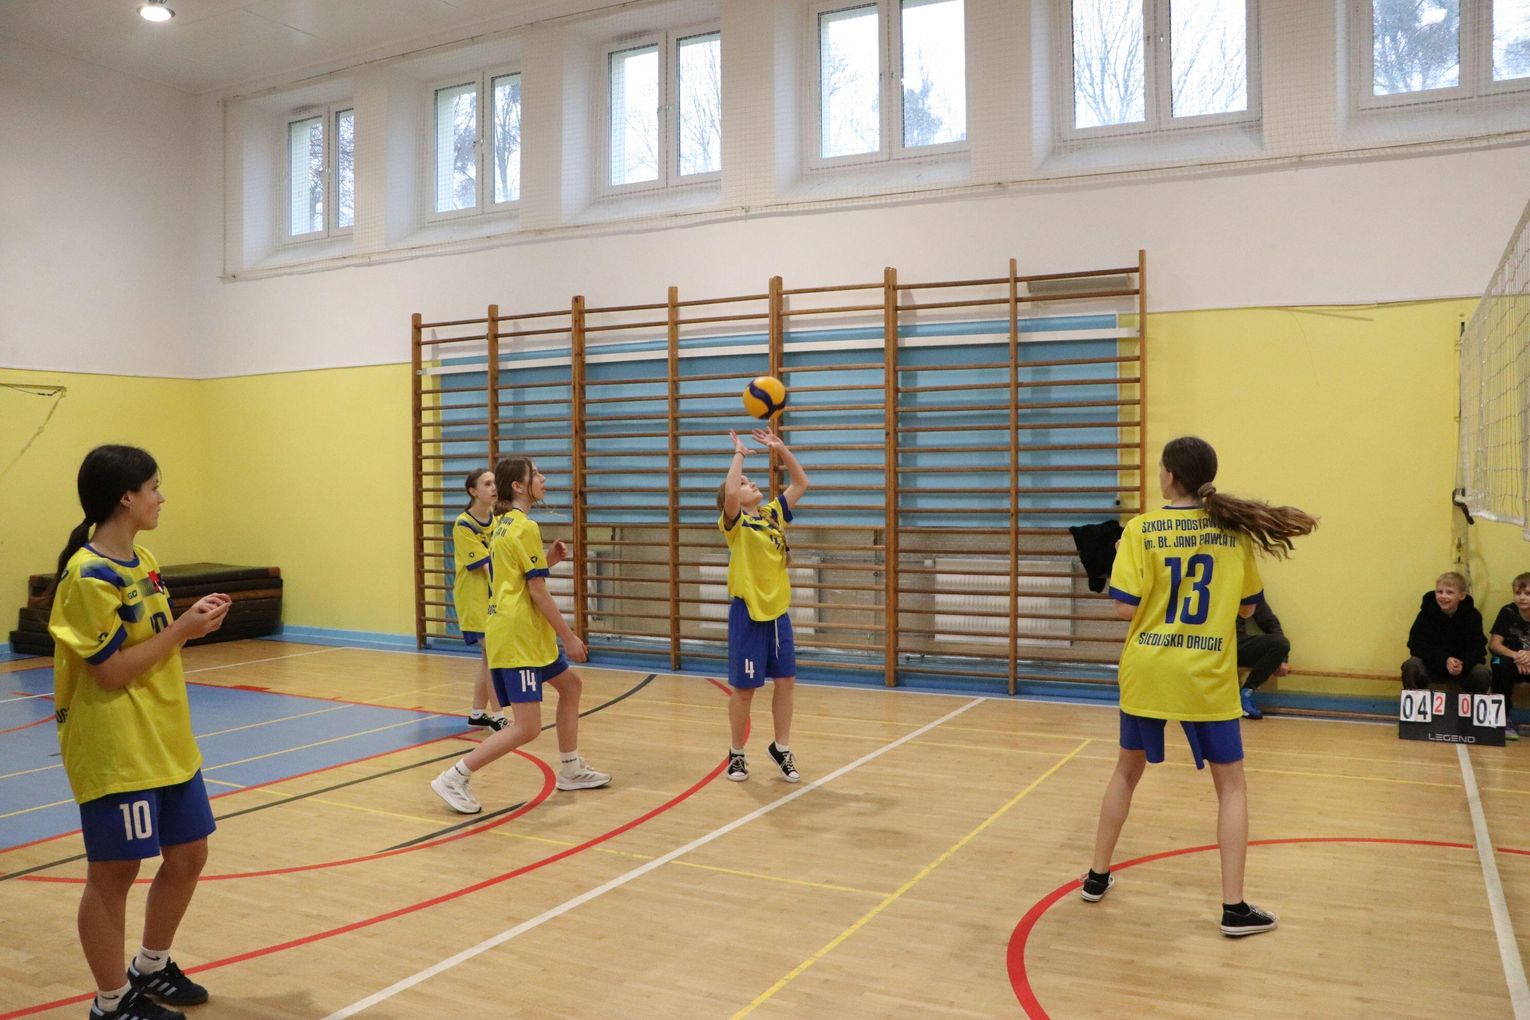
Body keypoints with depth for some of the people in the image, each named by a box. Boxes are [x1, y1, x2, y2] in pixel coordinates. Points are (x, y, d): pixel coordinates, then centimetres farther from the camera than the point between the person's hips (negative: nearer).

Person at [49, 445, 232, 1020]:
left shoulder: (141, 560, 8)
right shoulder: (89, 576, -18)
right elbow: (112, 670, -19)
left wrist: (193, 623, -1)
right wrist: (182, 629, -16)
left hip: (167, 741, 9)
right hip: (115, 750, -9)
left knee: (188, 854, 15)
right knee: (114, 872, 5)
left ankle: (151, 968, 36)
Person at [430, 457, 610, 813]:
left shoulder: (504, 524, 14)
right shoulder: (526, 528, -15)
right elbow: (538, 591, -17)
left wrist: (548, 560, 6)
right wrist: (569, 637, -10)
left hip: (518, 632, 11)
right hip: (518, 635, -11)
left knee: (571, 685, 22)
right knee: (527, 728, -9)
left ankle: (571, 770, 30)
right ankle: (454, 778, -3)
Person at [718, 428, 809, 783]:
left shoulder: (774, 514, 10)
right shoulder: (735, 523, -7)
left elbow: (801, 483, 12)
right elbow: (728, 493, -29)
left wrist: (780, 448, 3)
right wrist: (739, 454, -17)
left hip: (778, 611, 6)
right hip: (748, 613, -6)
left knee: (786, 680, 8)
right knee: (745, 687, 3)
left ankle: (782, 748, 22)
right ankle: (737, 753, 19)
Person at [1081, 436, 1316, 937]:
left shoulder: (1141, 529, -8)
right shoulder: (1234, 527, -1)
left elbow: (1125, 608, -13)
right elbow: (1248, 606, 7)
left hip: (1146, 673, 0)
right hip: (1207, 677, 0)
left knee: (1127, 770, 19)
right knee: (1232, 786, 13)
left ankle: (1098, 876, 29)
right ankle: (1234, 907, 12)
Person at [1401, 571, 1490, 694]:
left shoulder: (1472, 615, -9)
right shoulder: (1426, 613, -12)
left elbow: (1477, 649, -14)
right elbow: (1417, 646, -18)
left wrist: (1463, 664, -36)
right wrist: (1444, 660, -32)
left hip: (1463, 666, 1)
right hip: (1432, 665, -1)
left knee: (1482, 673, -27)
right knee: (1411, 666, -30)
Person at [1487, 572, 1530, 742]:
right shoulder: (1508, 612, -8)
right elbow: (1494, 644, -12)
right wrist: (1515, 656, -30)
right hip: (1512, 663, -1)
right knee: (1501, 664, -34)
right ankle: (1505, 718, -23)